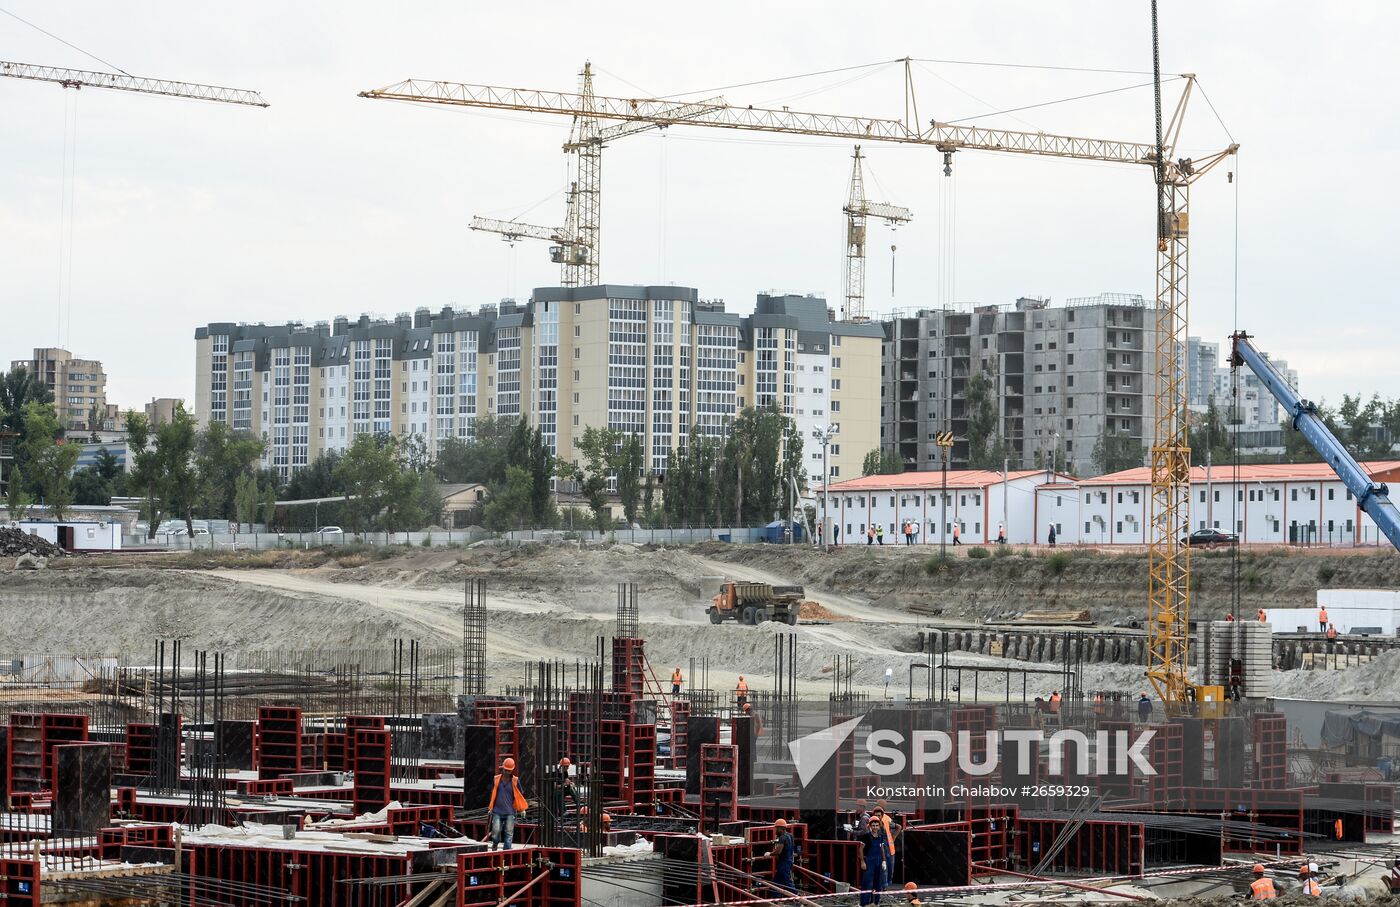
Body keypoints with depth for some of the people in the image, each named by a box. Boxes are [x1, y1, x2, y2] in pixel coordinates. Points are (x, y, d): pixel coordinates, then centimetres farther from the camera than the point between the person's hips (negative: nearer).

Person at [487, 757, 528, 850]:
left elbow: (520, 795, 10)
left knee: (509, 833, -2)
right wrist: (490, 807, 15)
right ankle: (495, 845, 21)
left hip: (510, 812, 0)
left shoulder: (515, 781, 3)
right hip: (497, 811, 0)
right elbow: (492, 794, 15)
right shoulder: (496, 779, 5)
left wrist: (521, 809, 3)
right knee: (496, 831, -7)